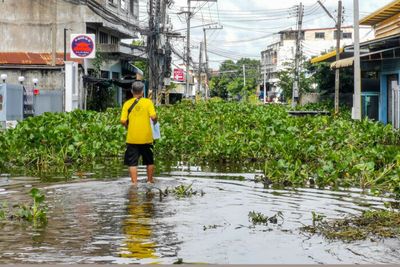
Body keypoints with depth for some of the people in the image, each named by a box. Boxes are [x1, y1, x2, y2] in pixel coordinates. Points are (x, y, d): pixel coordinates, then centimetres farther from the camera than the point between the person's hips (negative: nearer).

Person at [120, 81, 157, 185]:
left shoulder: (127, 103, -1)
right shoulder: (148, 102, -3)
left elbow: (123, 121, -6)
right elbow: (153, 116, -14)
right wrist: (155, 122, 8)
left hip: (132, 138, 0)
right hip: (146, 137, 0)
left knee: (132, 162, 4)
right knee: (149, 160, 17)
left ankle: (134, 182, 0)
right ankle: (150, 180, 26)